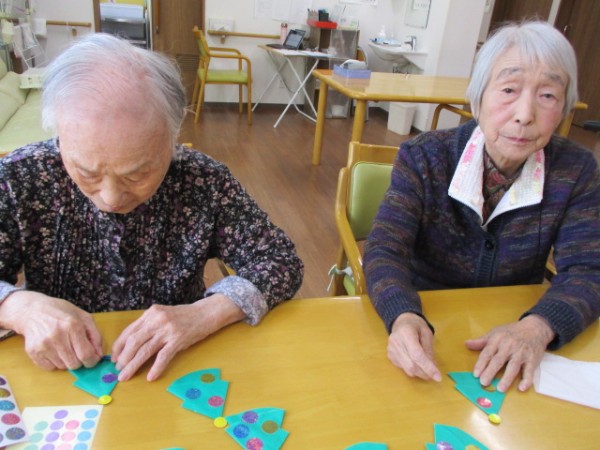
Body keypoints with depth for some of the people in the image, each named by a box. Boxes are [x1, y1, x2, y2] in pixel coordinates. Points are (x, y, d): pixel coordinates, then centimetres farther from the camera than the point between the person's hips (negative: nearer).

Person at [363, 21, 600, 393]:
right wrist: (405, 318, -41)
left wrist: (536, 327, -31)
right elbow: (385, 250, -20)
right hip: (426, 323, -2)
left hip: (515, 331, 3)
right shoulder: (424, 158, -13)